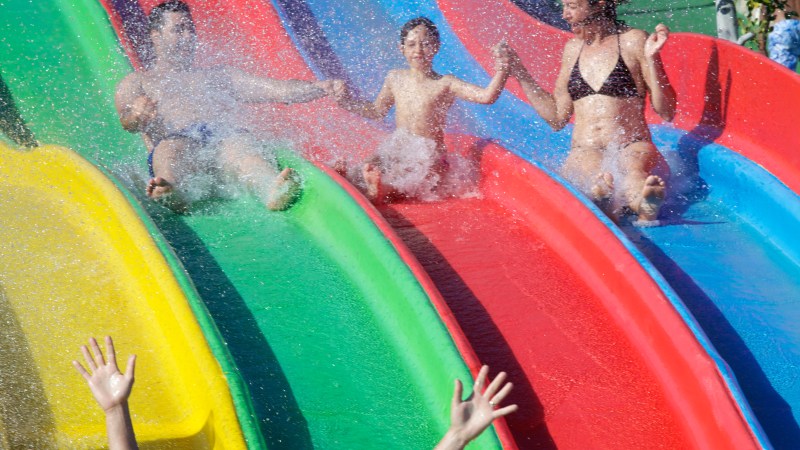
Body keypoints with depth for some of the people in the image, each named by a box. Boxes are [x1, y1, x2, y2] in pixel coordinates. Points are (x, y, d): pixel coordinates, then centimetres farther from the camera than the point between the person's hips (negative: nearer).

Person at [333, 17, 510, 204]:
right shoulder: (395, 78, 6)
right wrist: (347, 101, 12)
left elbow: (486, 96, -22)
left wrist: (501, 72, -37)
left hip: (430, 160, -5)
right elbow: (376, 111, 23)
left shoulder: (445, 84, -9)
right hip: (394, 152, 5)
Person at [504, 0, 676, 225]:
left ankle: (645, 206, -73)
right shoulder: (573, 48, 19)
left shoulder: (633, 41, 5)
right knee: (594, 172, -38)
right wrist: (520, 74, 19)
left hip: (632, 148, -2)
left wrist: (651, 59, -10)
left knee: (634, 168, -41)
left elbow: (666, 112, 2)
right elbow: (557, 117, 22)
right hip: (584, 152, 2)